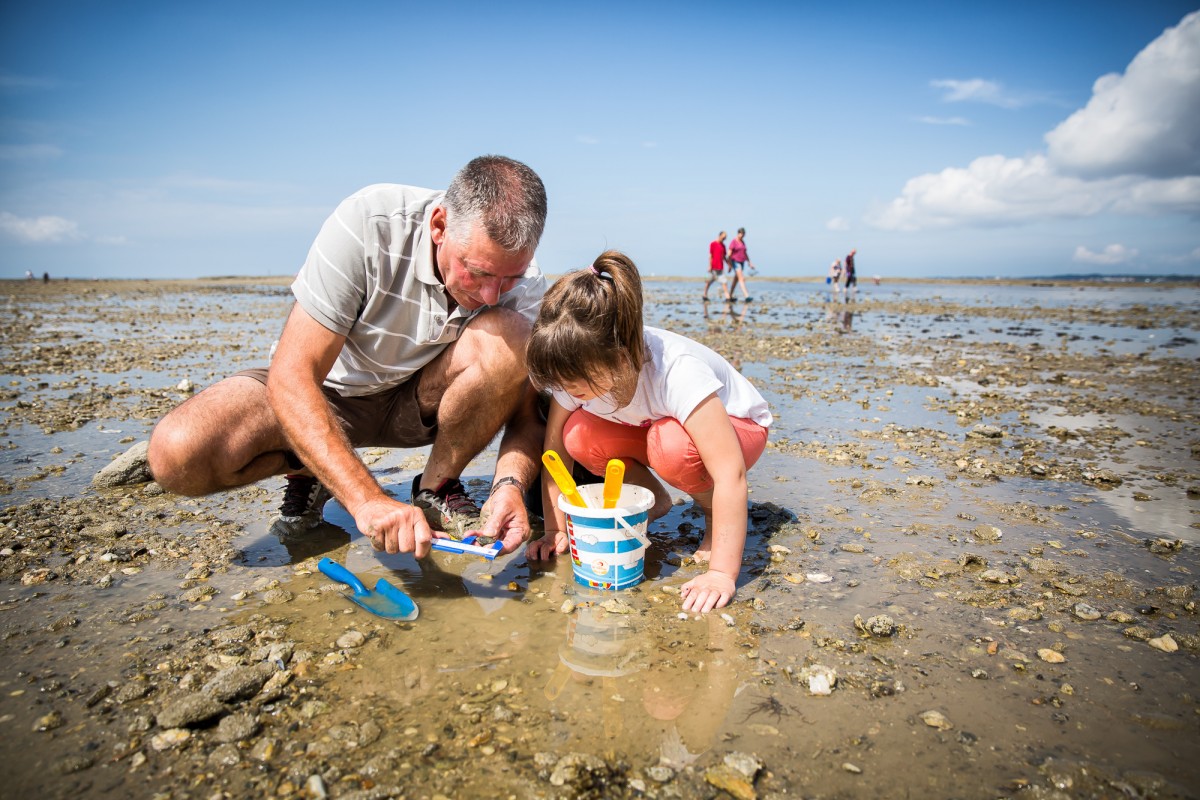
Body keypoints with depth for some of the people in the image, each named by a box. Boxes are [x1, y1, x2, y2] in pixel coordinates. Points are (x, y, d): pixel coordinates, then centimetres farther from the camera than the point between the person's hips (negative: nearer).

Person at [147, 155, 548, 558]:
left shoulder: (524, 284, -19)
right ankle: (311, 470, 4)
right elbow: (289, 377, -32)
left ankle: (436, 488, -8)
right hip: (329, 392, -1)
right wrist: (366, 498, -43)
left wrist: (509, 486, -38)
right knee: (176, 452, -27)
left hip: (420, 400, 2)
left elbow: (526, 414, -15)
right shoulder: (368, 223, -29)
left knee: (509, 334, -29)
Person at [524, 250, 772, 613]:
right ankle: (654, 499, 2)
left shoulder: (677, 371, -40)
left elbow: (730, 472, -41)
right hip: (651, 428, 5)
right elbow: (556, 448, -13)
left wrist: (722, 573, -42)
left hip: (736, 426, -4)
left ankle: (715, 509, -7)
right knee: (580, 436, -24)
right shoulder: (577, 368, -24)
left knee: (671, 446, -39)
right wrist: (555, 530, -15)